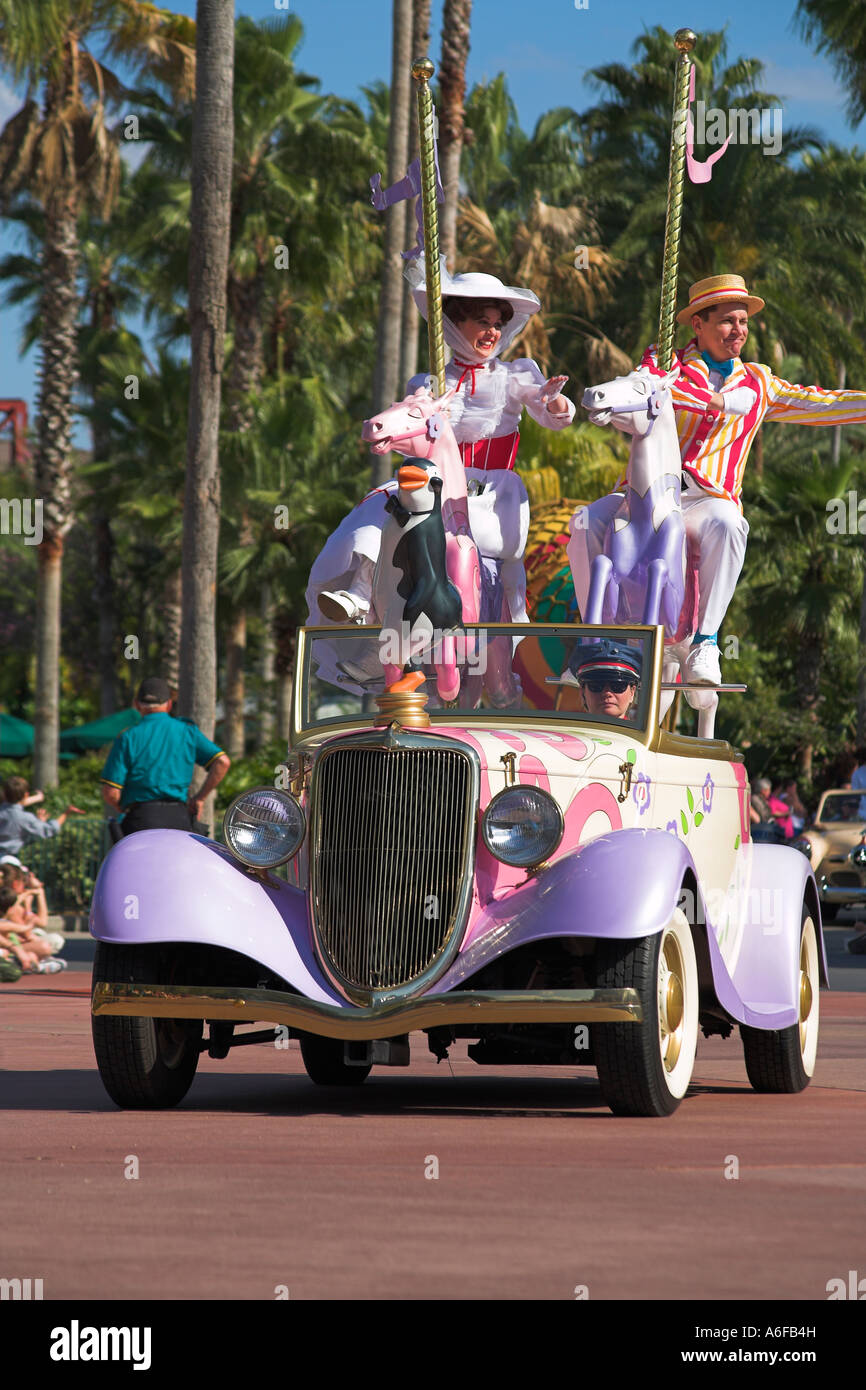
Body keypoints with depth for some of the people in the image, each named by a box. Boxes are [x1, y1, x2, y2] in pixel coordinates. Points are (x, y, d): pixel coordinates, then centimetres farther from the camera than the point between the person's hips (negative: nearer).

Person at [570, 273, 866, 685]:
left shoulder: (758, 384, 19)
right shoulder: (666, 363, 9)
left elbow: (822, 405, 17)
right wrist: (720, 403, -19)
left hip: (708, 501, 0)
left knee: (727, 527, -37)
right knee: (586, 525, -29)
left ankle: (704, 642, -29)